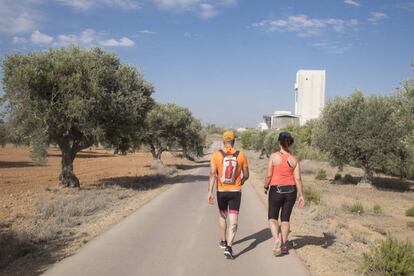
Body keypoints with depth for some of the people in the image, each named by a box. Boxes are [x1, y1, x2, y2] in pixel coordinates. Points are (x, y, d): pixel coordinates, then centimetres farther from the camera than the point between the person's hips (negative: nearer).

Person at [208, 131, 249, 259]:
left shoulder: (217, 154, -5)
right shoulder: (241, 155, -2)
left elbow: (212, 174, -12)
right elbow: (246, 175, 5)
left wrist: (210, 192, -13)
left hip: (221, 191, 1)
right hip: (235, 192, -1)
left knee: (222, 216, 23)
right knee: (233, 221, -1)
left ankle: (223, 241, 37)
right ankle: (228, 247, -13)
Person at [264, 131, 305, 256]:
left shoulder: (273, 156, -11)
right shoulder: (294, 159, -3)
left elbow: (269, 176, -10)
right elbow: (298, 179, -5)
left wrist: (266, 187, 8)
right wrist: (301, 196, 1)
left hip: (276, 190, -3)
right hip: (291, 191, 3)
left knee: (272, 218, 11)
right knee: (285, 219, 15)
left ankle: (276, 239, -13)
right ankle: (283, 245, 17)